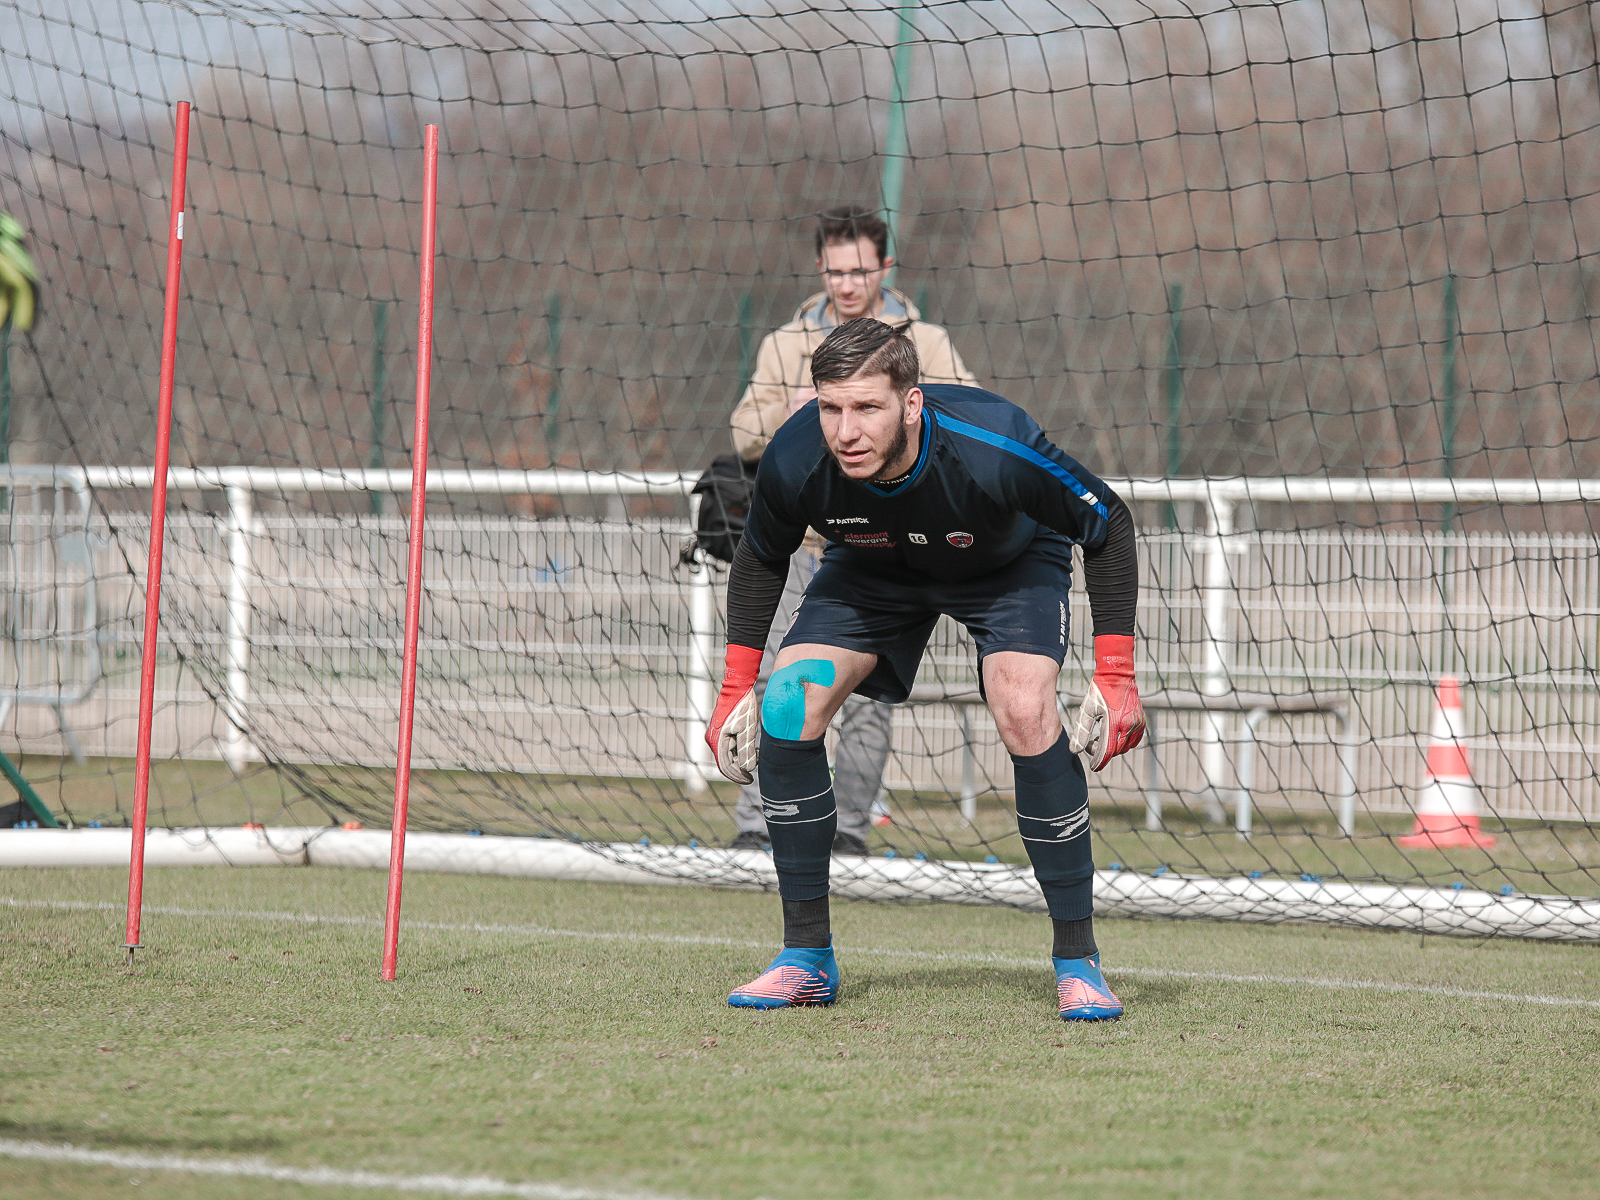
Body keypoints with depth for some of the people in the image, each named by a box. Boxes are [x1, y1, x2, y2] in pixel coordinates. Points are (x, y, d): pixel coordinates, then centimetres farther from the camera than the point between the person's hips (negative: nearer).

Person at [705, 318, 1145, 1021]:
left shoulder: (995, 448, -41)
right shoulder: (796, 463, -32)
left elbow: (1108, 527, -23)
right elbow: (760, 560, -7)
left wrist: (1117, 679, -23)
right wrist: (736, 687, -6)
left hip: (1009, 564, -3)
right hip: (872, 569, 3)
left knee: (1026, 713, -28)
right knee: (788, 708, -17)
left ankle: (1078, 962, -15)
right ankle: (807, 959, -3)